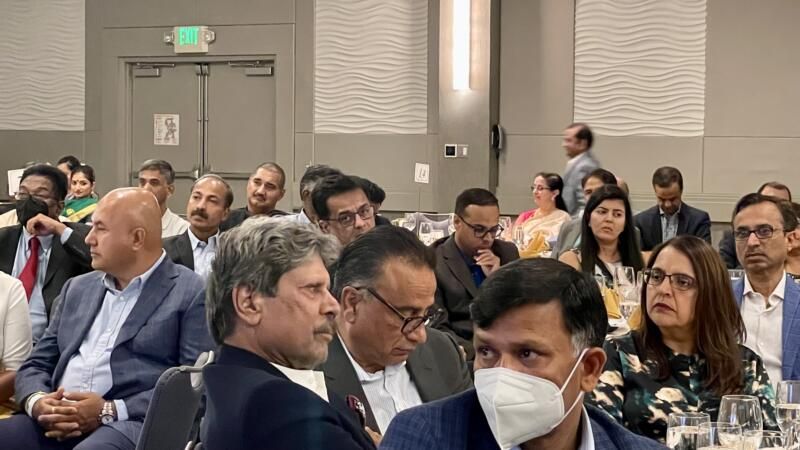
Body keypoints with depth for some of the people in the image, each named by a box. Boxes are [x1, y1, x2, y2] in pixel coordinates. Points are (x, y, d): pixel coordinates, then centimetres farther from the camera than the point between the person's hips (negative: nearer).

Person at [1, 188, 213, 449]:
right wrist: (37, 402, -4)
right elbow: (36, 365, 20)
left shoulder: (192, 294, 2)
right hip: (57, 423, 6)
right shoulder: (78, 288, 22)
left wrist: (111, 411, -15)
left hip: (132, 425, -6)